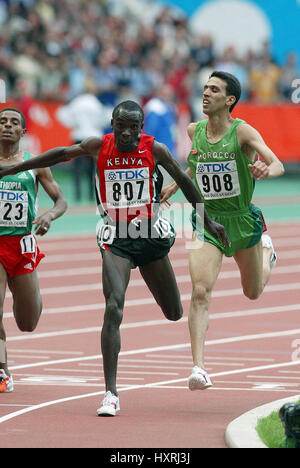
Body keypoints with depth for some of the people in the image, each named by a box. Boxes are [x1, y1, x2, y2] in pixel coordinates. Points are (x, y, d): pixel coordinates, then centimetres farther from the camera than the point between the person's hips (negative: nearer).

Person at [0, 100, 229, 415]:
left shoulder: (155, 150, -7)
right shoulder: (99, 147, -6)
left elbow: (183, 180, 7)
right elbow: (61, 155, 9)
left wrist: (207, 221, 12)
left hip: (151, 235, 1)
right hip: (115, 238, -1)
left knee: (174, 314, 14)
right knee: (114, 309, -21)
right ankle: (111, 393, -22)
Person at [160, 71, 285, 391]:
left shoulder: (242, 132, -16)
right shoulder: (194, 130, -2)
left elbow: (278, 165, -29)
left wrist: (266, 170, -51)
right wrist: (176, 185, 13)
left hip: (242, 219, -1)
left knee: (253, 292, 22)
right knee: (200, 292, -20)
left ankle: (266, 250, 56)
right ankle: (198, 367, -22)